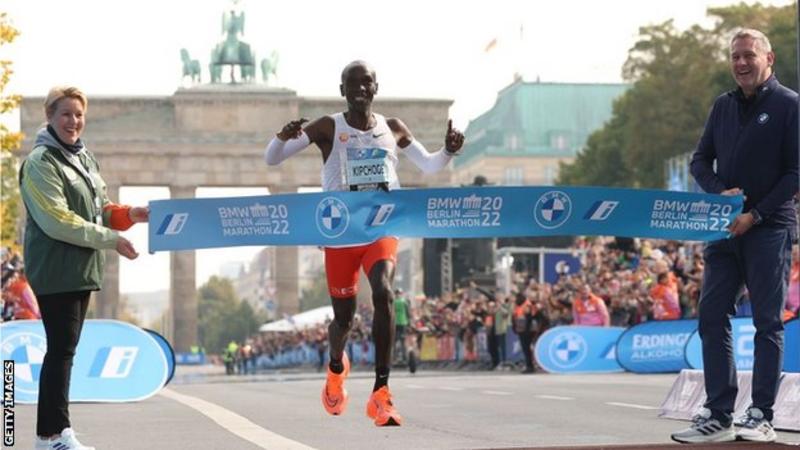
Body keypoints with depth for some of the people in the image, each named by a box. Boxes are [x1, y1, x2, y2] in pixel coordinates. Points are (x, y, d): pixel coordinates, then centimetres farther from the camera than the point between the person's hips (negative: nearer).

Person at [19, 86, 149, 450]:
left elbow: (99, 211, 19)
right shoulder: (41, 162, -11)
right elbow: (56, 221, -18)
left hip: (82, 269, 8)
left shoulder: (85, 158, 15)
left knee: (65, 348, 10)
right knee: (62, 349, -9)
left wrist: (130, 215, -1)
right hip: (56, 269, -8)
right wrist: (111, 240, -19)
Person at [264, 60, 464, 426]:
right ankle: (336, 368, 45)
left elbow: (428, 165, 19)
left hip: (381, 230, 1)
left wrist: (449, 150, -3)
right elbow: (271, 159, -4)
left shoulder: (392, 129, 8)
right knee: (344, 316, 7)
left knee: (383, 293, -26)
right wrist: (283, 137, -27)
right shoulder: (328, 129, -1)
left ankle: (380, 393, -26)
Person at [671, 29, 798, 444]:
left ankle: (761, 417, 3)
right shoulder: (723, 106, 14)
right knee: (712, 318, 2)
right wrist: (720, 192, -6)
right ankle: (718, 416, 6)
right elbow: (700, 160, 15)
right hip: (725, 227, 6)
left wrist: (756, 214, -14)